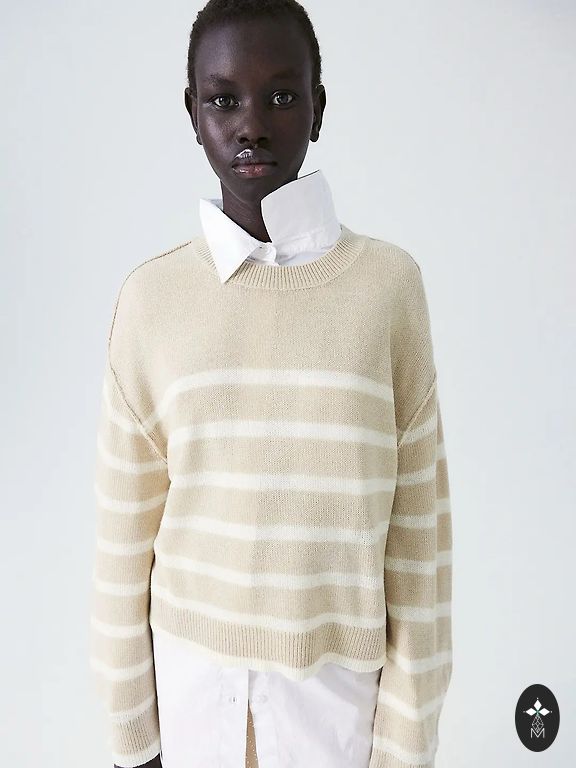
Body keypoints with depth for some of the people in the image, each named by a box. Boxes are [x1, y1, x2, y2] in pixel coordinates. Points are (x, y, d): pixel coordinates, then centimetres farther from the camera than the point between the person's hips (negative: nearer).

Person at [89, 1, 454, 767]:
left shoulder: (389, 281, -10)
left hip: (340, 675, -1)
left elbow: (418, 521, -6)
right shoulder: (151, 295, -7)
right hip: (191, 674, 1)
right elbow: (125, 530, -2)